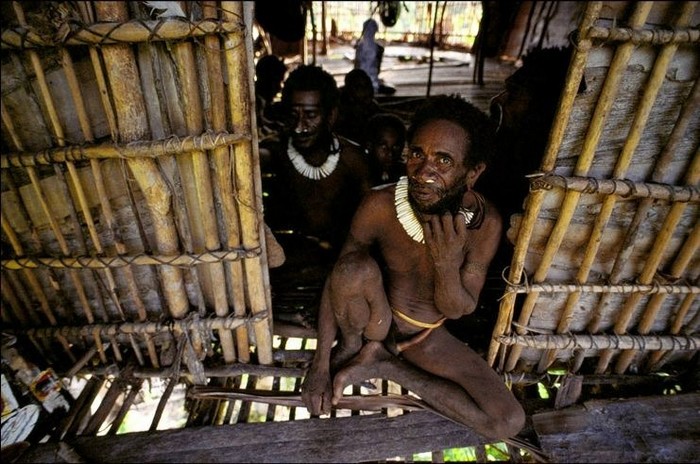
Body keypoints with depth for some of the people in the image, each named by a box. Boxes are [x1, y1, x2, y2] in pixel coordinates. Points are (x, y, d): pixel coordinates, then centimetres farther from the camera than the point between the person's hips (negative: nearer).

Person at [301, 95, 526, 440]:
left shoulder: (484, 223, -20)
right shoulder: (380, 206, -25)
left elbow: (458, 310, -12)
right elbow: (337, 278, -14)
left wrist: (447, 265, -35)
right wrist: (320, 364, -13)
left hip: (426, 334, 3)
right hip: (375, 317, -2)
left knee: (509, 422, -10)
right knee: (355, 268, -35)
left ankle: (382, 362, -2)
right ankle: (351, 344, -3)